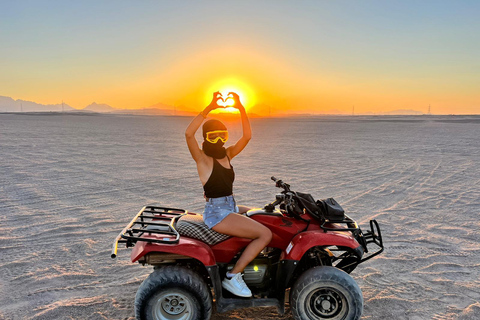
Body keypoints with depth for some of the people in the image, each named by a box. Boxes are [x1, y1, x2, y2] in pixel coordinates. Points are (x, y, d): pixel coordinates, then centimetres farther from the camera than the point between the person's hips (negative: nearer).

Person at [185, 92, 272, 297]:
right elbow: (188, 134, -27)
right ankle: (232, 277, -10)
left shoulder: (227, 155, 10)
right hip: (216, 213, -8)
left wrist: (241, 109, -7)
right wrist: (209, 108, -31)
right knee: (265, 234, -17)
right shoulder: (202, 158, -9)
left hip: (231, 208, 9)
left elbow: (247, 136, 2)